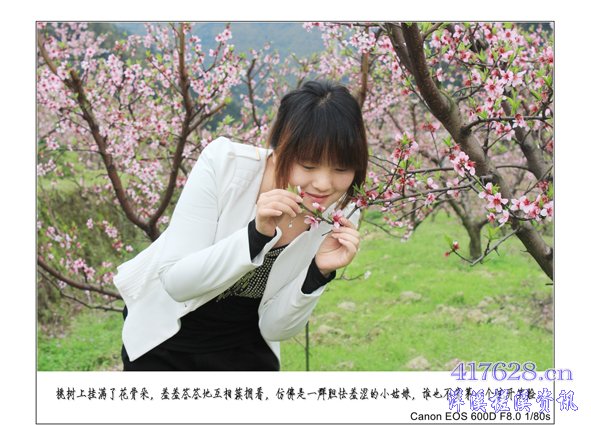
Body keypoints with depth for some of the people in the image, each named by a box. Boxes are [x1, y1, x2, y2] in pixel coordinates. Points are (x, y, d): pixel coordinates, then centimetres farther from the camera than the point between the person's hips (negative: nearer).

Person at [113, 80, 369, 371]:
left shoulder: (340, 217, -17)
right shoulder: (223, 163, -26)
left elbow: (275, 327, -12)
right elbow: (176, 281, -27)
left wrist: (319, 272, -29)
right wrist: (257, 234, -39)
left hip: (244, 349, 2)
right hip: (164, 335, -2)